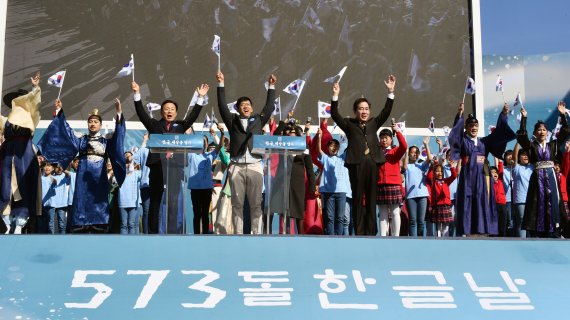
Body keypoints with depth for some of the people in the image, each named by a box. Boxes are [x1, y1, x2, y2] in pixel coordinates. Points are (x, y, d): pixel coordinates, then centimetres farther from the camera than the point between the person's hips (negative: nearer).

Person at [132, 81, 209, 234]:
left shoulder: (180, 125, 18)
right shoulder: (154, 124, 15)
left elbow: (193, 115, 9)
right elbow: (141, 112, 6)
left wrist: (201, 98, 0)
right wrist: (137, 94, -3)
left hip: (175, 166, 0)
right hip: (157, 165, 0)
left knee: (173, 201, -7)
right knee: (155, 201, 6)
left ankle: (172, 233, -7)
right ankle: (153, 232, 12)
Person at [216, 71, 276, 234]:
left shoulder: (258, 120, 16)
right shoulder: (233, 120, 14)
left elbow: (269, 107, 14)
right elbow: (222, 106, 8)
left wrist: (271, 87, 11)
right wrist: (221, 84, 5)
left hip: (255, 166, 0)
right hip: (236, 167, 0)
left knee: (256, 204, 1)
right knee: (237, 204, 2)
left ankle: (257, 234, 4)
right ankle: (238, 235, 6)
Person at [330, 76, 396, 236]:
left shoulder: (374, 123, 18)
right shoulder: (349, 124, 10)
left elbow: (386, 111, 9)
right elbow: (335, 114, -1)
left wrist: (391, 92, 0)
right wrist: (335, 96, -12)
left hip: (372, 164, 3)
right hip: (356, 164, -3)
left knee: (371, 199, 5)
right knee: (358, 199, -1)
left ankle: (371, 232, 9)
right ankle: (359, 233, 2)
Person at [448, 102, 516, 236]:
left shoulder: (484, 141, 16)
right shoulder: (462, 141, 5)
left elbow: (498, 132, 9)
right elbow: (456, 131, -13)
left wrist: (503, 114, -1)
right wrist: (460, 114, -26)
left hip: (482, 177, 4)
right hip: (468, 176, -4)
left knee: (483, 204, 1)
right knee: (468, 204, -7)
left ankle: (482, 231, 4)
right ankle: (466, 233, -6)